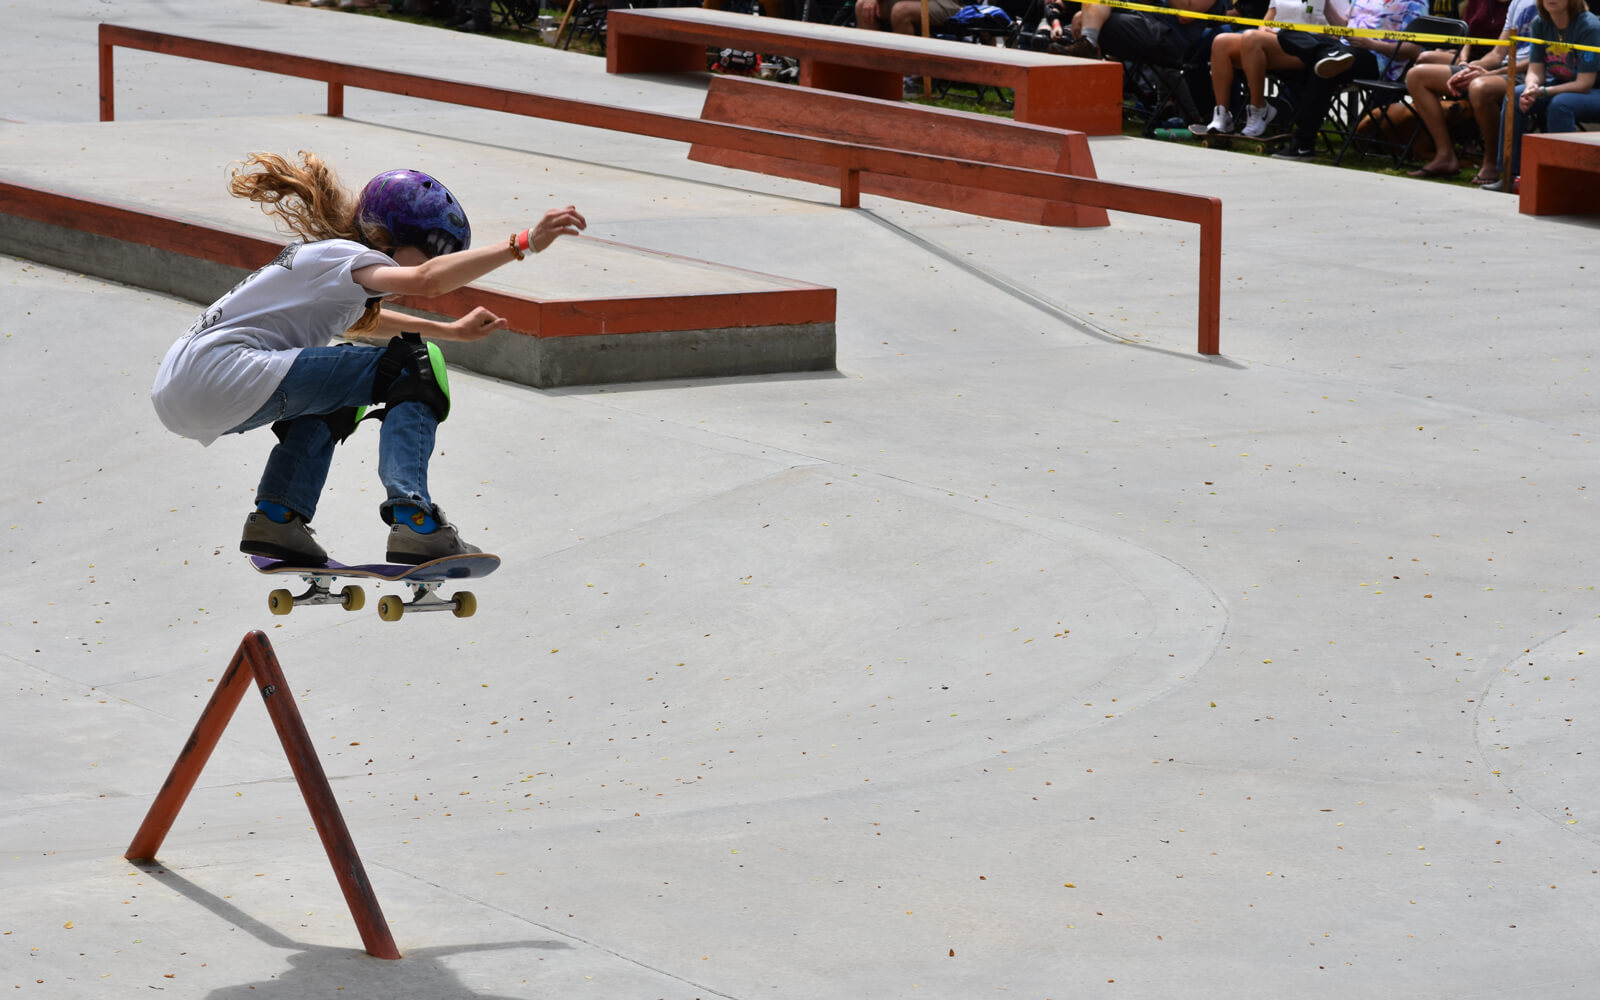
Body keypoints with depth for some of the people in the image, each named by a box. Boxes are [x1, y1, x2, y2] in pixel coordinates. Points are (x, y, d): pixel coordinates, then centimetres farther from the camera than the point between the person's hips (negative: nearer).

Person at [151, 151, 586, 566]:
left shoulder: (321, 254, 27)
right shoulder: (348, 258, -3)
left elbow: (362, 321, 50)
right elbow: (427, 279, -25)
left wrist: (452, 331, 48)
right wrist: (524, 243, -28)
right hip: (223, 374, -10)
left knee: (330, 392, 36)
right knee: (413, 366, -7)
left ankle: (277, 518, 22)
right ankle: (414, 521, -18)